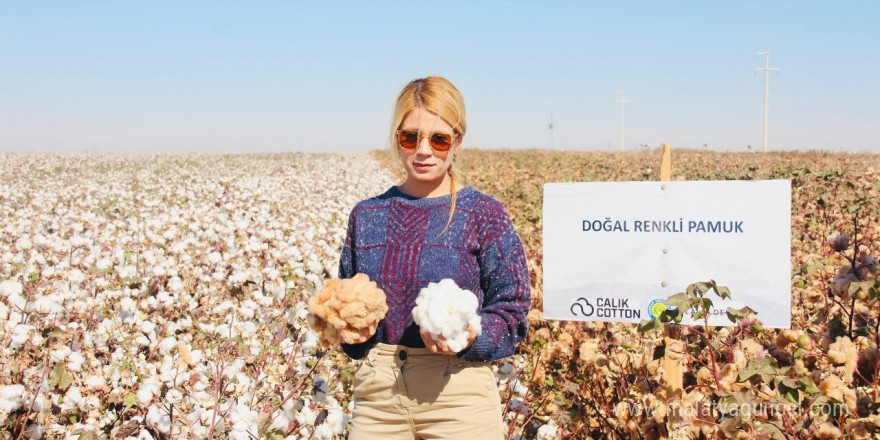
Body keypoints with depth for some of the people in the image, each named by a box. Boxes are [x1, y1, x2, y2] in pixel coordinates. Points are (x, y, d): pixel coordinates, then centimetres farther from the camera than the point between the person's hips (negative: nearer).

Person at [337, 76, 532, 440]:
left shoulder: (484, 215, -4)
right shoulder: (366, 216, 6)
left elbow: (512, 316, -3)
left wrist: (470, 335, -21)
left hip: (459, 396, -3)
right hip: (376, 395, 3)